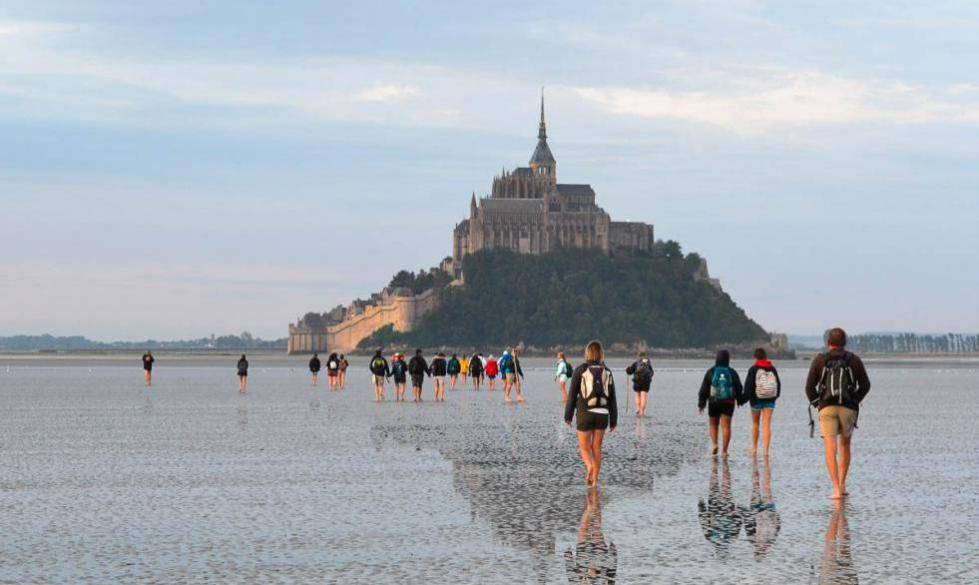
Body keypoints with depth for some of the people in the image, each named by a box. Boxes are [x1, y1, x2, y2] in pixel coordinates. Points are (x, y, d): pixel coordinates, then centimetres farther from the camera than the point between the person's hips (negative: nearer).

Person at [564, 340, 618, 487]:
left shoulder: (580, 370, -6)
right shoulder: (607, 372, 2)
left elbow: (572, 395, -5)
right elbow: (612, 398, 3)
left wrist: (568, 415, 5)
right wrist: (613, 420, 9)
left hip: (585, 414, -2)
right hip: (602, 414, 2)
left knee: (584, 446, 6)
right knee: (597, 447, 12)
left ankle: (589, 467, -23)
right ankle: (594, 479, 9)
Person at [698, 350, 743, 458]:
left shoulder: (711, 371, -2)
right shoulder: (732, 372, 1)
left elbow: (704, 388, -3)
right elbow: (739, 388, 7)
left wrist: (701, 403, 1)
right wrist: (739, 400, 24)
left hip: (713, 402, 0)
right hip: (728, 403, 0)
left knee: (713, 425, 15)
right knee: (726, 426, 0)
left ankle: (714, 443, -7)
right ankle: (724, 450, -6)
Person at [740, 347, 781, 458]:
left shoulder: (753, 369, -7)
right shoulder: (772, 369, 4)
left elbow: (748, 386, -10)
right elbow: (778, 384, 10)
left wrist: (744, 398, -2)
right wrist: (775, 396, 22)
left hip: (756, 399, -2)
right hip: (770, 400, 2)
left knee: (755, 423, 16)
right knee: (767, 425, -1)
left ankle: (754, 448, 21)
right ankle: (766, 450, -9)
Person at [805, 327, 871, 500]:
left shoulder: (819, 360, 6)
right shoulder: (854, 360, 7)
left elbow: (810, 386, 0)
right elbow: (865, 385, 5)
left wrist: (816, 403, 11)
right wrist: (855, 400, 13)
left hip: (826, 408, -1)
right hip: (848, 409, 1)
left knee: (830, 449, -6)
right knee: (845, 446, 20)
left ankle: (836, 489, -18)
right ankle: (842, 485, 17)